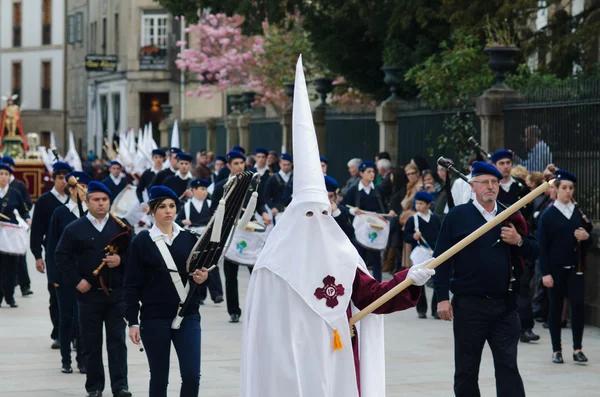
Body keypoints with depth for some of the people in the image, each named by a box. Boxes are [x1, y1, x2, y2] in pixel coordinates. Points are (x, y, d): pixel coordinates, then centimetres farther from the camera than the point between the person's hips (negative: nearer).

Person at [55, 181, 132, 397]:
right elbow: (61, 256, 2)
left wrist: (121, 260, -12)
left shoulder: (121, 226, 5)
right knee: (91, 343, 5)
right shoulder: (74, 229, 2)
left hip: (117, 292, 0)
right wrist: (76, 280, -7)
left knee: (117, 341, -2)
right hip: (89, 293, 0)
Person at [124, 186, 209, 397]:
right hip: (154, 318, -2)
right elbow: (131, 285, -2)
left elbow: (200, 270, 16)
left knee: (192, 375, -6)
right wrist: (132, 322, -7)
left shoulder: (189, 238, 6)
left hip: (188, 316, 2)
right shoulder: (141, 242, -2)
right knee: (159, 377, 5)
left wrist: (202, 277, -8)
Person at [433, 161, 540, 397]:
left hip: (505, 305, 2)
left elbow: (534, 252, 11)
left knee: (508, 366, -1)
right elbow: (441, 259, -3)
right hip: (469, 305, -2)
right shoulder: (457, 216, -1)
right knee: (466, 369, 7)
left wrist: (519, 241, -11)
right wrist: (442, 298, -9)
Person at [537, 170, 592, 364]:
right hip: (556, 268, -2)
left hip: (575, 267, 2)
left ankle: (577, 348, 0)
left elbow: (589, 237, 17)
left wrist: (586, 236, -8)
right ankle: (556, 350, 11)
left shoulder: (579, 213, 9)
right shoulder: (548, 215, -2)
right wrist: (545, 273, -11)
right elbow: (542, 245, -5)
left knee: (578, 304, -7)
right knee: (556, 307, 3)